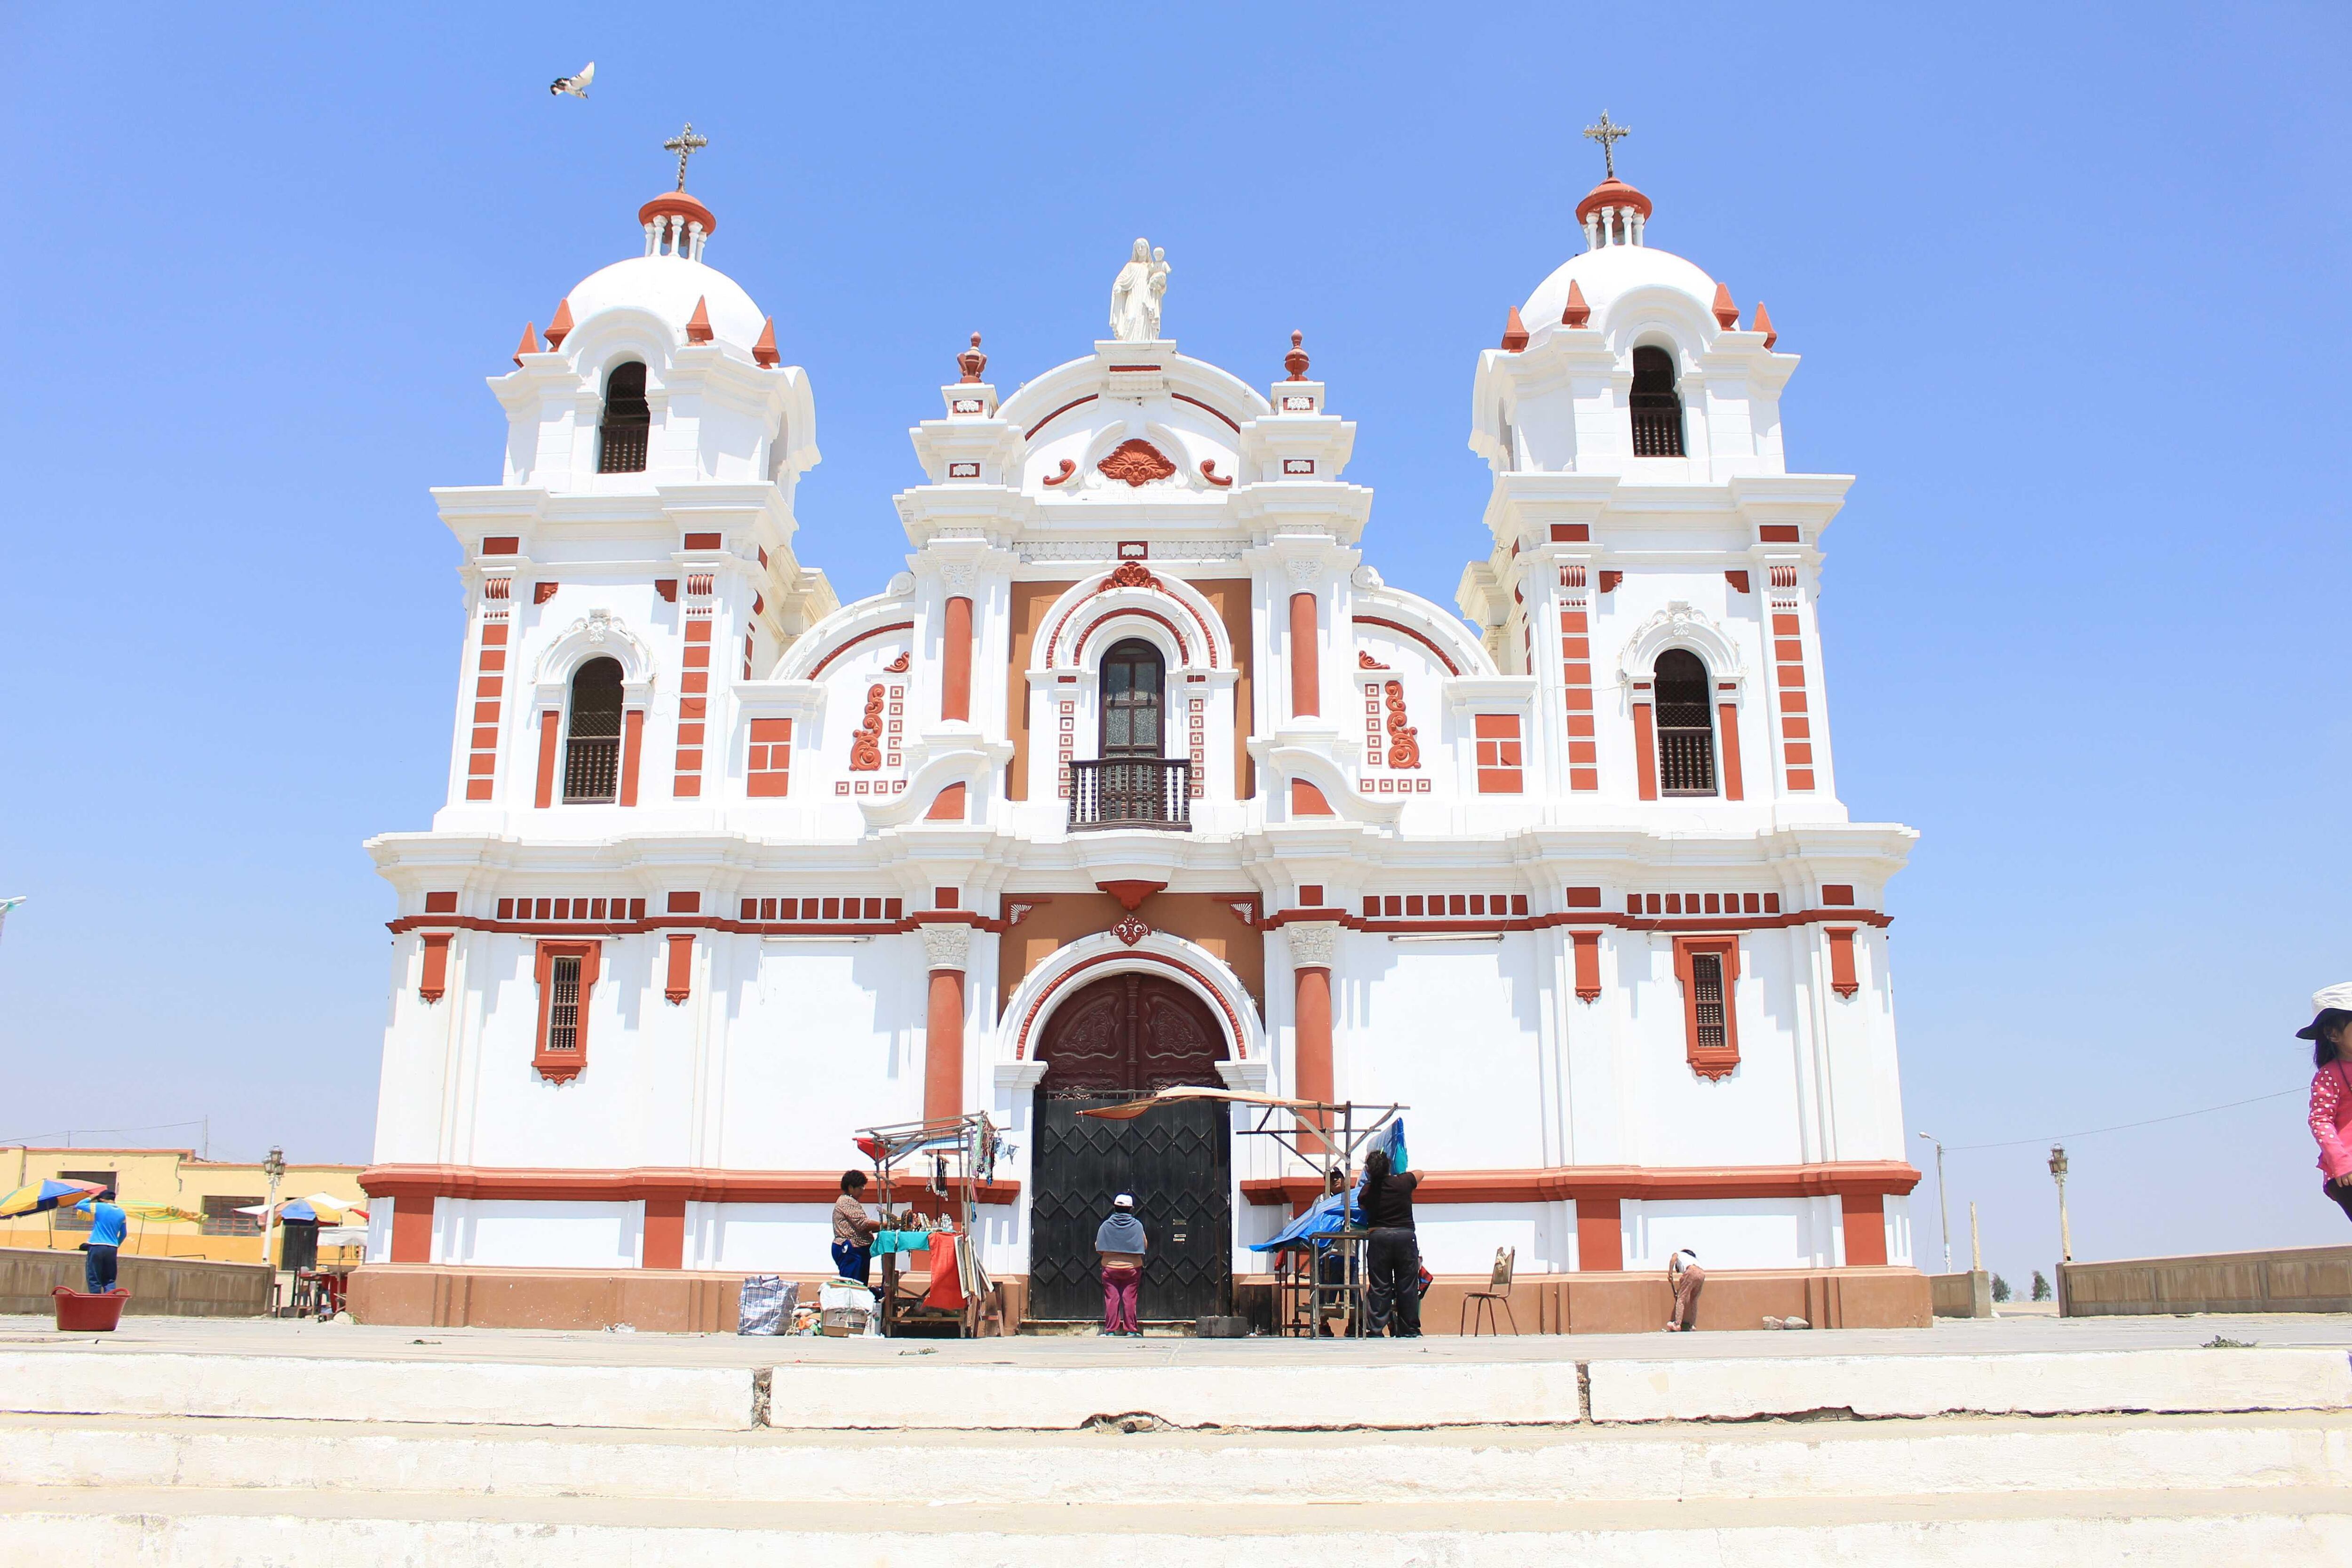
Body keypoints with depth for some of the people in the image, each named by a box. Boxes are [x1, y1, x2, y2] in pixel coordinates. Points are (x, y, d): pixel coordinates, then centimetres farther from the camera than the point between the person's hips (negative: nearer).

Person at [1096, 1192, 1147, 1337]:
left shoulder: (1106, 1225, -3)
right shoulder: (1137, 1225, -4)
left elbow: (1098, 1247, 1)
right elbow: (1144, 1245, 2)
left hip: (1110, 1267, 0)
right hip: (1132, 1267, 0)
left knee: (1111, 1298, 3)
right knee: (1129, 1298, 4)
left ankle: (1111, 1330, 4)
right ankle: (1130, 1330, 5)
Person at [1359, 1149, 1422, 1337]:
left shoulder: (1368, 1190, -3)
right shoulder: (1403, 1182, -1)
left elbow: (1363, 1206, 16)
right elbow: (1420, 1173, 20)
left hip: (1379, 1237, 0)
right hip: (1405, 1236, 0)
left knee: (1380, 1286, 5)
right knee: (1407, 1285, 6)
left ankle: (1376, 1329, 4)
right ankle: (1409, 1330, 10)